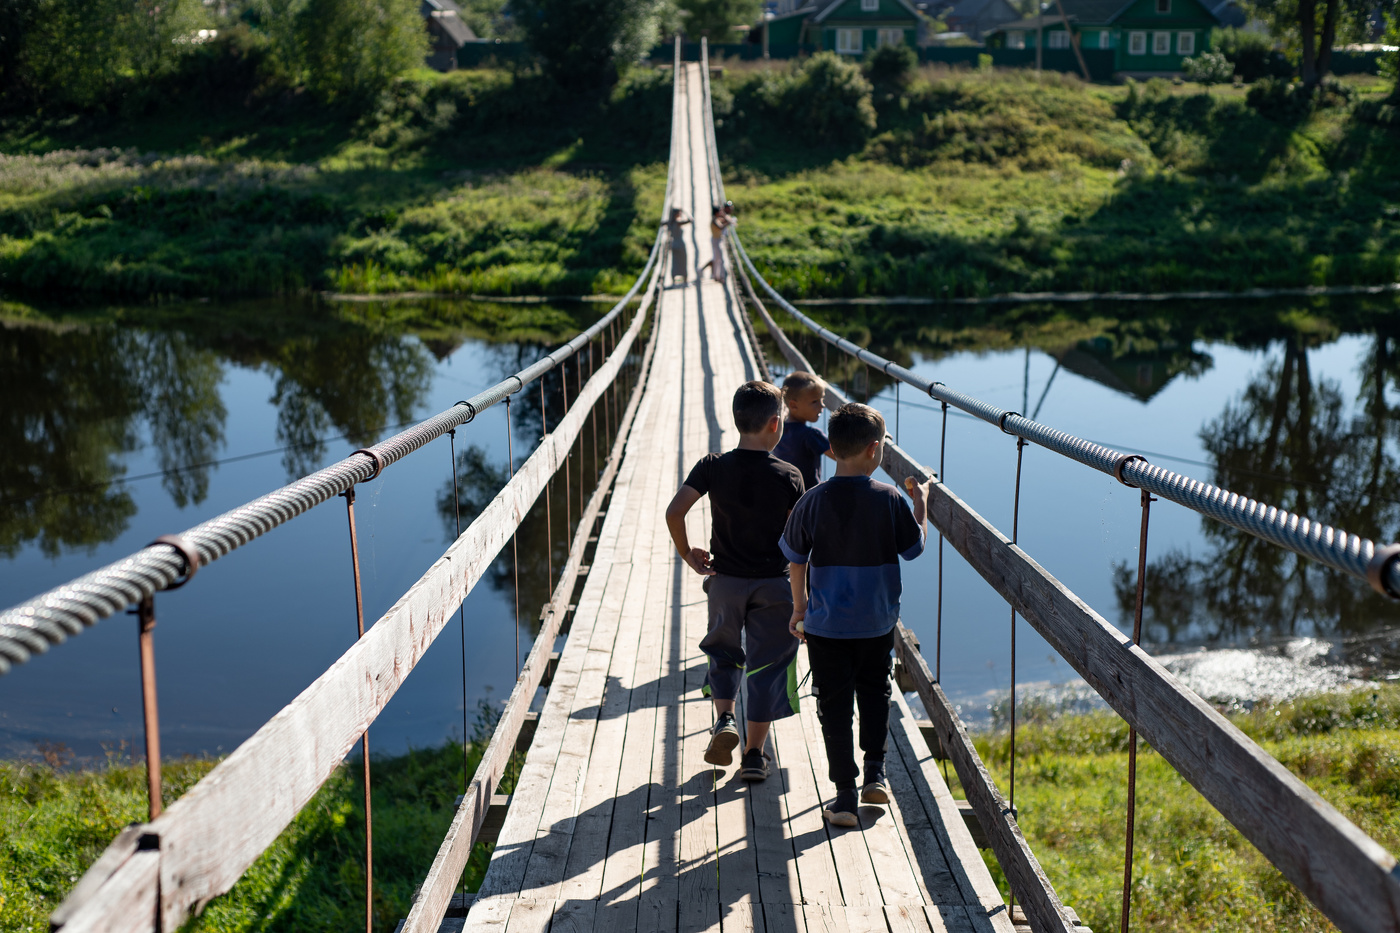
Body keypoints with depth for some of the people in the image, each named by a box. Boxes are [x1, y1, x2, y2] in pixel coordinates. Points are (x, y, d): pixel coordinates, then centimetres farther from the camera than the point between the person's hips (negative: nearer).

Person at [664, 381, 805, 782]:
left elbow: (674, 512, -16)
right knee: (766, 664, 9)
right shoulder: (789, 476, -11)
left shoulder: (714, 467, -8)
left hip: (725, 581, 2)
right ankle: (754, 755, 12)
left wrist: (688, 555, -1)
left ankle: (724, 718, 2)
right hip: (773, 584, -2)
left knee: (725, 653, 24)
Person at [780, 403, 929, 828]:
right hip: (877, 623, 1)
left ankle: (845, 795, 8)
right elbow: (914, 548, 2)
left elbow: (796, 559, 1)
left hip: (826, 624, -1)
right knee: (875, 692, 24)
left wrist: (799, 606, 15)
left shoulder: (813, 501, -9)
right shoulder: (889, 500, -12)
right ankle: (875, 773, 23)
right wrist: (920, 504, 16)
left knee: (835, 706, 7)